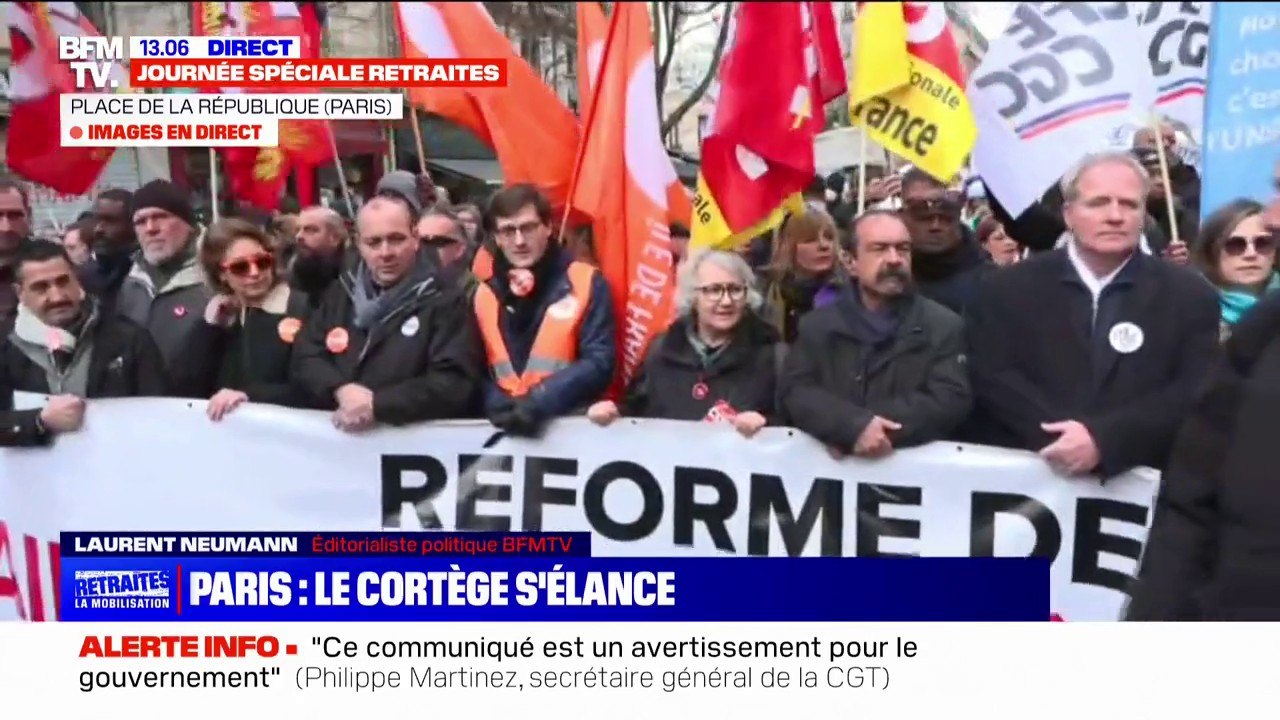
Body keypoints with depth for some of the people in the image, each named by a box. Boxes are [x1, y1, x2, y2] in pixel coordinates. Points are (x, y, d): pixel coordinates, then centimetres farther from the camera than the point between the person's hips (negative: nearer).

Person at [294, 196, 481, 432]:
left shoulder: (444, 301, -3)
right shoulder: (341, 292, 13)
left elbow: (455, 384, -13)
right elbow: (306, 358, 9)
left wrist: (377, 405, -20)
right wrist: (341, 390, -11)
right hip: (333, 431, 4)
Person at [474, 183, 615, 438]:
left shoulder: (586, 283, 2)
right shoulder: (482, 295, 11)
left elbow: (598, 363, -5)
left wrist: (538, 404, -15)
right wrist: (501, 406, -9)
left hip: (571, 423, -2)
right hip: (501, 429, 3)